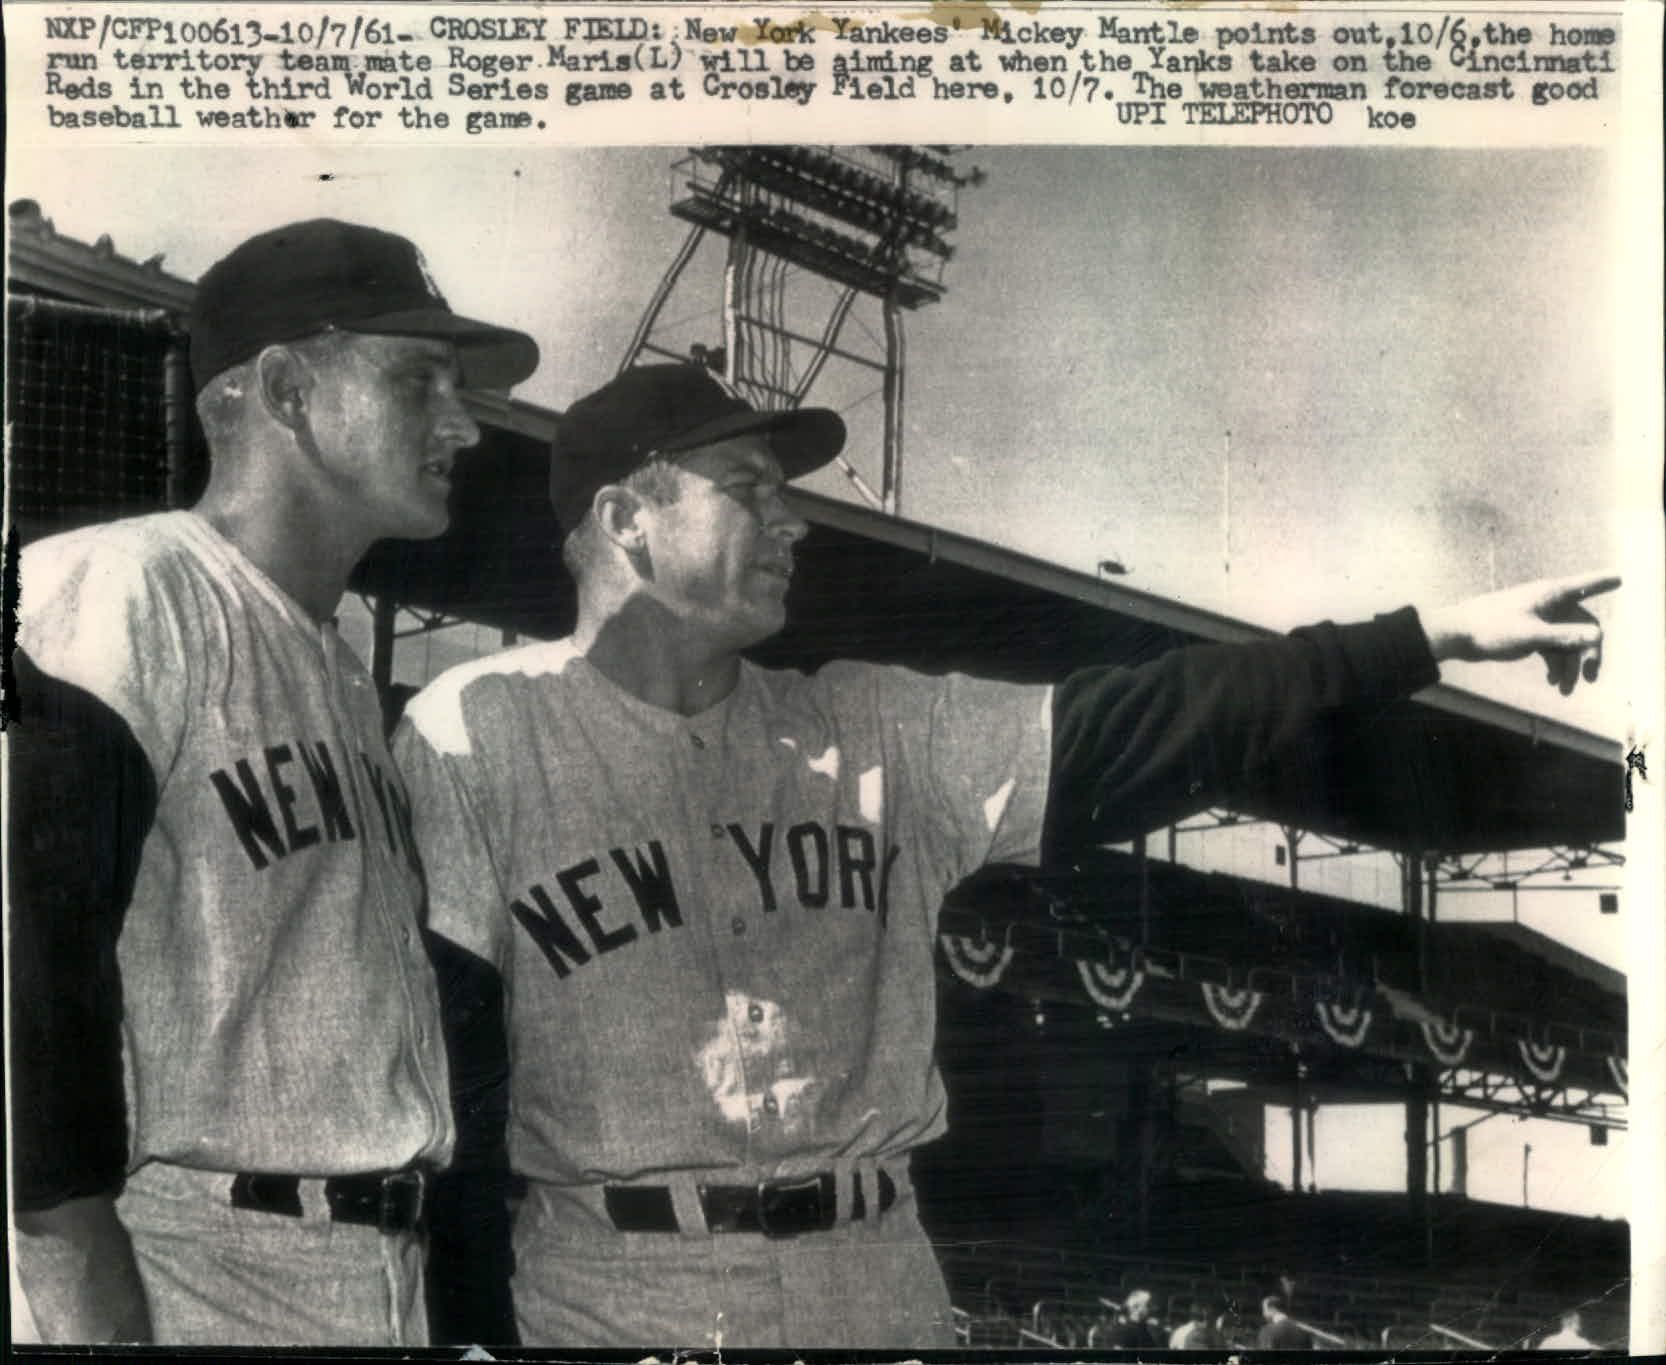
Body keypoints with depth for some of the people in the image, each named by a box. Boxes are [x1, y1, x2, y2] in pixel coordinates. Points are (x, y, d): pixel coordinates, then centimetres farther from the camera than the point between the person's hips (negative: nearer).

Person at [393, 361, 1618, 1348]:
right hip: (617, 1293, -4)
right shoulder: (477, 733, -6)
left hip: (881, 1280, 5)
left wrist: (1434, 636, -2)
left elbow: (1124, 731, 3)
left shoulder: (869, 731, 7)